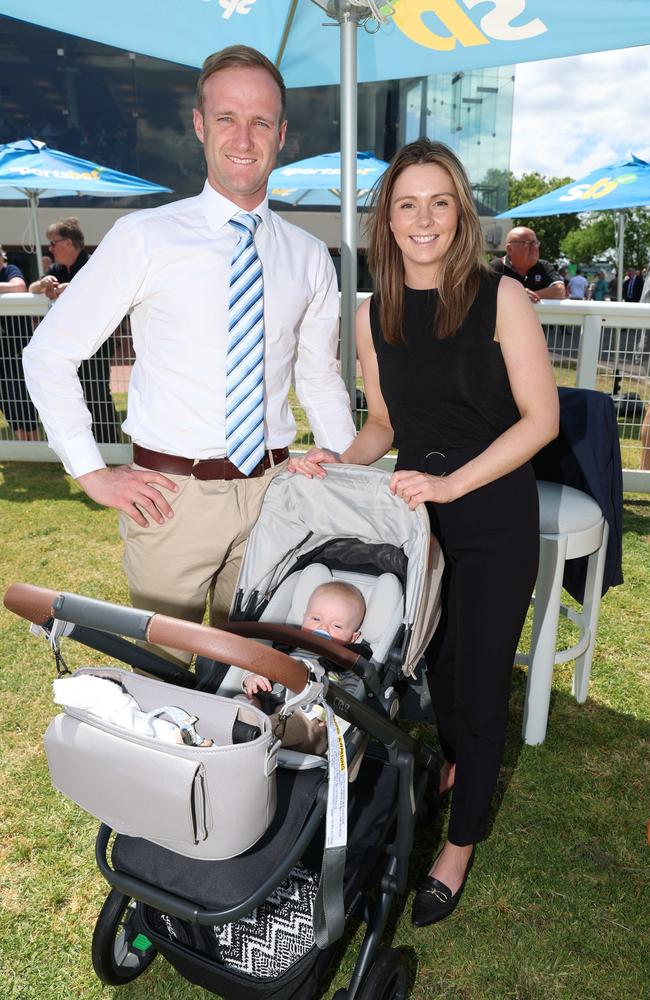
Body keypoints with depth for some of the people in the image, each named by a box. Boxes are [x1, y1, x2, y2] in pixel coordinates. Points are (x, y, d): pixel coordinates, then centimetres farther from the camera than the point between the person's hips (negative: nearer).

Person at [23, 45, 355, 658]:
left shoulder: (309, 256, 6)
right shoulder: (145, 237, -5)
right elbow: (48, 355, -1)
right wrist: (92, 473, -6)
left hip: (272, 488, 3)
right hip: (172, 493, -2)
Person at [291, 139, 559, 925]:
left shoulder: (500, 299, -10)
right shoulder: (374, 315, 3)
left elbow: (541, 418, -11)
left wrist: (452, 482, -20)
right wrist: (339, 463, -8)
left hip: (493, 520, -4)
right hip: (414, 514, 4)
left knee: (476, 682, 6)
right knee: (424, 658, 18)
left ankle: (460, 844, 29)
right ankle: (452, 759, 52)